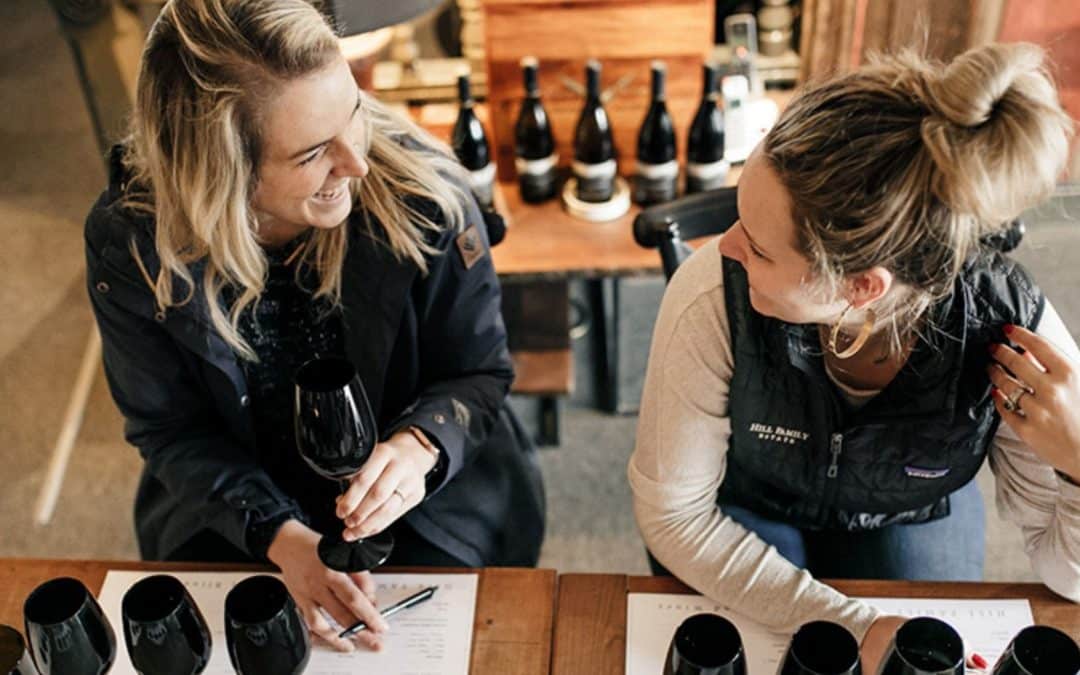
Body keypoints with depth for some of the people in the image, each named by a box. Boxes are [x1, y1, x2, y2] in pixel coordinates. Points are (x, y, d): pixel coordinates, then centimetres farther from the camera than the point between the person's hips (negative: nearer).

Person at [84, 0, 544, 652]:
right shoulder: (129, 243, -20)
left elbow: (479, 370, -10)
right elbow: (170, 428, -8)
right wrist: (281, 537, -24)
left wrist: (419, 446, -33)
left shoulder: (422, 191, -24)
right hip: (238, 511, 1)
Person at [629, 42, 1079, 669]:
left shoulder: (1012, 333, -32)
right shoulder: (713, 299, -37)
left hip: (908, 518, 1)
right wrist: (850, 625, -29)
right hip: (746, 513, -1)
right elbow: (673, 513, -22)